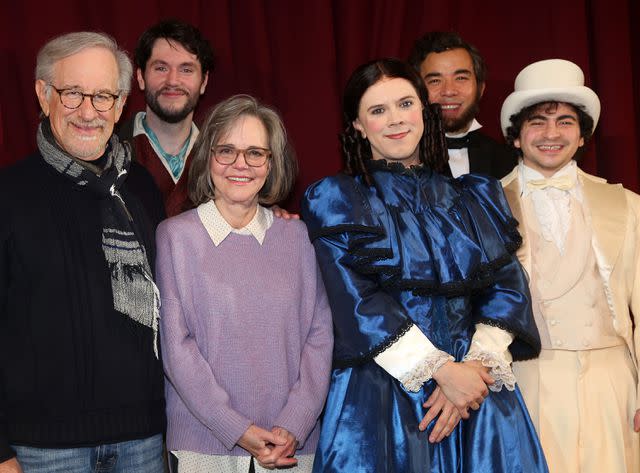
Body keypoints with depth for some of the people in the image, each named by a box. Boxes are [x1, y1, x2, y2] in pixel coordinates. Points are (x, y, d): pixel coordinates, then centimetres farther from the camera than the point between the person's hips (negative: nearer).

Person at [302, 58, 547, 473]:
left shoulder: (478, 197, 11)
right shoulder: (335, 200, 2)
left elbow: (508, 286, 3)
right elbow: (356, 299, -9)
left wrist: (477, 366, -13)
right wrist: (441, 370, -15)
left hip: (478, 391, 3)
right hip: (379, 395, -3)